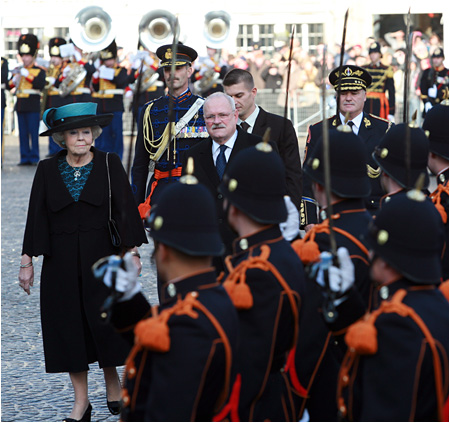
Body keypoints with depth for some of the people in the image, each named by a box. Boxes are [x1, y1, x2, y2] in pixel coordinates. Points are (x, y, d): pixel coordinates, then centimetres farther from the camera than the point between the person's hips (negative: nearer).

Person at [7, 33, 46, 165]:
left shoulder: (39, 71, 0)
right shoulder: (17, 70, 14)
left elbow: (41, 85, -16)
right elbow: (8, 86, 12)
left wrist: (27, 75, -19)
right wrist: (14, 80, -10)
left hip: (33, 105, -5)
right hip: (20, 104, 5)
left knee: (33, 132, -5)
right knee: (23, 133, 5)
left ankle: (34, 158, 0)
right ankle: (25, 158, 8)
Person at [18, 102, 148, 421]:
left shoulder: (109, 165, -1)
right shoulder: (47, 170, 3)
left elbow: (126, 208, -3)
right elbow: (36, 216, 5)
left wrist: (132, 252, -9)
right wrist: (27, 261, 3)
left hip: (102, 257, -2)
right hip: (61, 261, 2)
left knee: (107, 322, -1)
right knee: (69, 326, 3)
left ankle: (113, 384, 22)